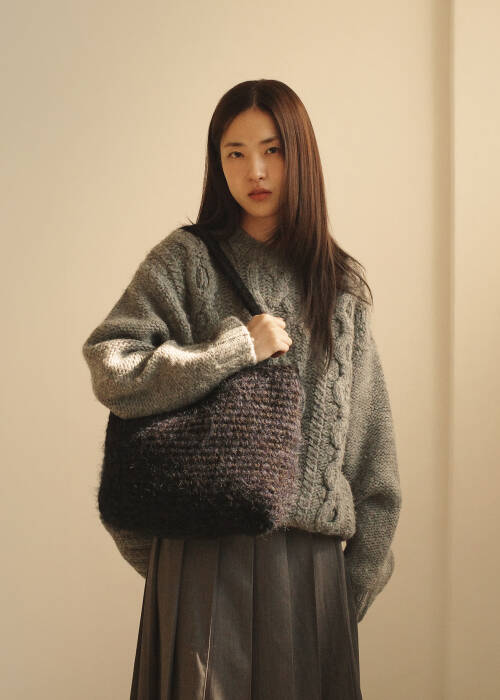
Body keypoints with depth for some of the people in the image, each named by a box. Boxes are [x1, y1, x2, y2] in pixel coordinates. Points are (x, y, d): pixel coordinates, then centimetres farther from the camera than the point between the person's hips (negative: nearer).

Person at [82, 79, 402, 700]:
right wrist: (238, 347, -12)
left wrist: (363, 562, 6)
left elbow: (369, 431, 9)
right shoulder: (186, 260, 1)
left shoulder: (341, 283, 8)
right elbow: (110, 370, -10)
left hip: (313, 550, 3)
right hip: (208, 548, -2)